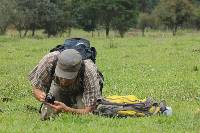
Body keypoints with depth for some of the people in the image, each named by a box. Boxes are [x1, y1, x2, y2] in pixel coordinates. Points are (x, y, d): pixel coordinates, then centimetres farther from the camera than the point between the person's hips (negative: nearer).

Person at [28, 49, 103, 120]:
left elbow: (88, 111, -39)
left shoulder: (89, 73, -44)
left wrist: (66, 109, -56)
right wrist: (41, 96, -46)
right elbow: (36, 88, -22)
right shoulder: (49, 60, -38)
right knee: (46, 116, -15)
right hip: (59, 88, 2)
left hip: (82, 90, -2)